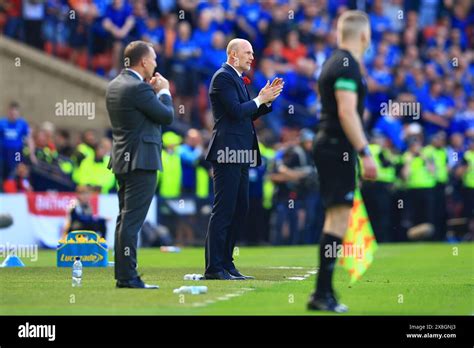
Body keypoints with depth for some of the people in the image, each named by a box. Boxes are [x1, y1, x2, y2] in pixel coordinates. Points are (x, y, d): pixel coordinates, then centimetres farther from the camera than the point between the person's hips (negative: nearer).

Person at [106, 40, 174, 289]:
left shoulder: (114, 85, 12)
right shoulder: (138, 88, -17)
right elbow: (167, 116, -11)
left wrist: (153, 91, 16)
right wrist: (163, 91, 4)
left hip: (122, 160, 10)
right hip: (141, 161, -10)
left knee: (125, 219, 13)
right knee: (132, 220, -10)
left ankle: (122, 275, 15)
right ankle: (127, 276, -11)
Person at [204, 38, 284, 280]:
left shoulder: (237, 78, 20)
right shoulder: (223, 77, -10)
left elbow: (248, 114, 20)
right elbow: (236, 111, -19)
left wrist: (266, 100, 7)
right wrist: (260, 99, -7)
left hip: (240, 155, 10)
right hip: (227, 152, -10)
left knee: (240, 208, 11)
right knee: (223, 210, -9)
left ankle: (225, 263, 16)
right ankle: (213, 268, -7)